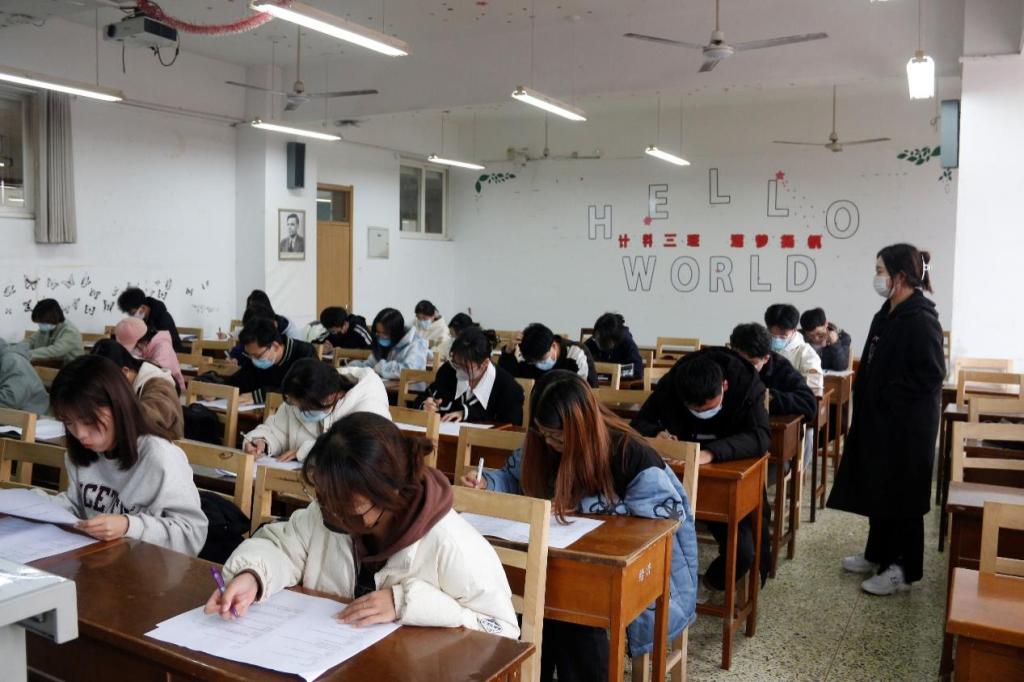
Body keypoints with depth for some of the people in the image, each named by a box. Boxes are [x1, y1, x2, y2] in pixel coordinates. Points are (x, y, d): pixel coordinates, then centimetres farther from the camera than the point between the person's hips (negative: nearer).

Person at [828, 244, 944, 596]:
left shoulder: (921, 320, -18)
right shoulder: (886, 315, 9)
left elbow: (931, 375, -21)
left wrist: (888, 398, -17)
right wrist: (866, 397, 9)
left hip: (906, 425, -9)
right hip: (878, 420, 9)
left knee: (901, 496, 2)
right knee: (877, 489, 17)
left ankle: (903, 569, 15)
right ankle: (878, 554, 31)